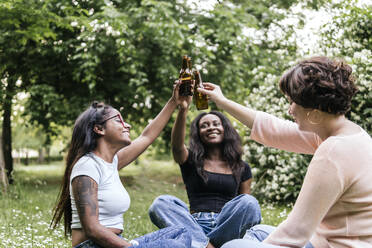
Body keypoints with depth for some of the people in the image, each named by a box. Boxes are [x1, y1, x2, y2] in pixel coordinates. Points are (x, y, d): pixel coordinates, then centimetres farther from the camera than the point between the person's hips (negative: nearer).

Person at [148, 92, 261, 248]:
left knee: (249, 202, -28)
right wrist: (183, 109, -26)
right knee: (160, 204, -27)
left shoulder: (242, 169, 20)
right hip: (195, 225, -1)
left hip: (226, 228, 1)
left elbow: (247, 206, 19)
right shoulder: (190, 161, 13)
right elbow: (177, 146, -10)